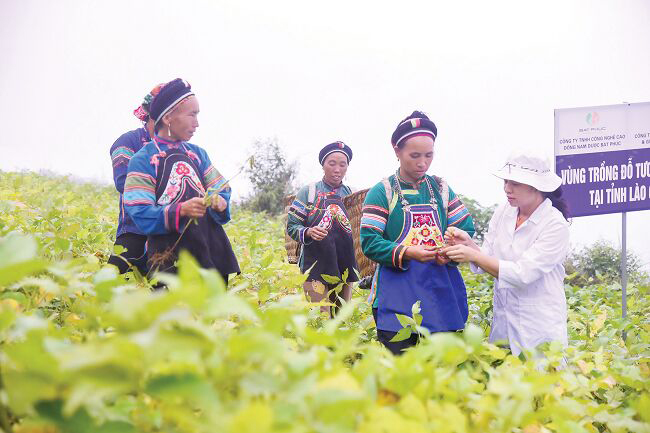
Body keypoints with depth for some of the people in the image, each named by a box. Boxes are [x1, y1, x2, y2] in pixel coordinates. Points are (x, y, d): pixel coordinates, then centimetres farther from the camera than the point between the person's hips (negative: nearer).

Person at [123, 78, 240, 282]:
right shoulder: (143, 160, -2)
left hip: (211, 248, 5)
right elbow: (141, 214, -9)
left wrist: (220, 202, -10)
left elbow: (222, 191, 14)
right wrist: (180, 210, -24)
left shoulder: (198, 154, 15)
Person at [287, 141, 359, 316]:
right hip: (316, 266, -4)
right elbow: (292, 226, 0)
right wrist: (308, 232, -21)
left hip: (344, 267, 4)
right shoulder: (308, 192, 0)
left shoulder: (350, 194, 10)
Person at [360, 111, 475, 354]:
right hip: (397, 295, -4)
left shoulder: (441, 189, 12)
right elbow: (369, 243, -8)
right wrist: (407, 253, -22)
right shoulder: (382, 192, -1)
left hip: (441, 291, 4)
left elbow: (467, 230, 11)